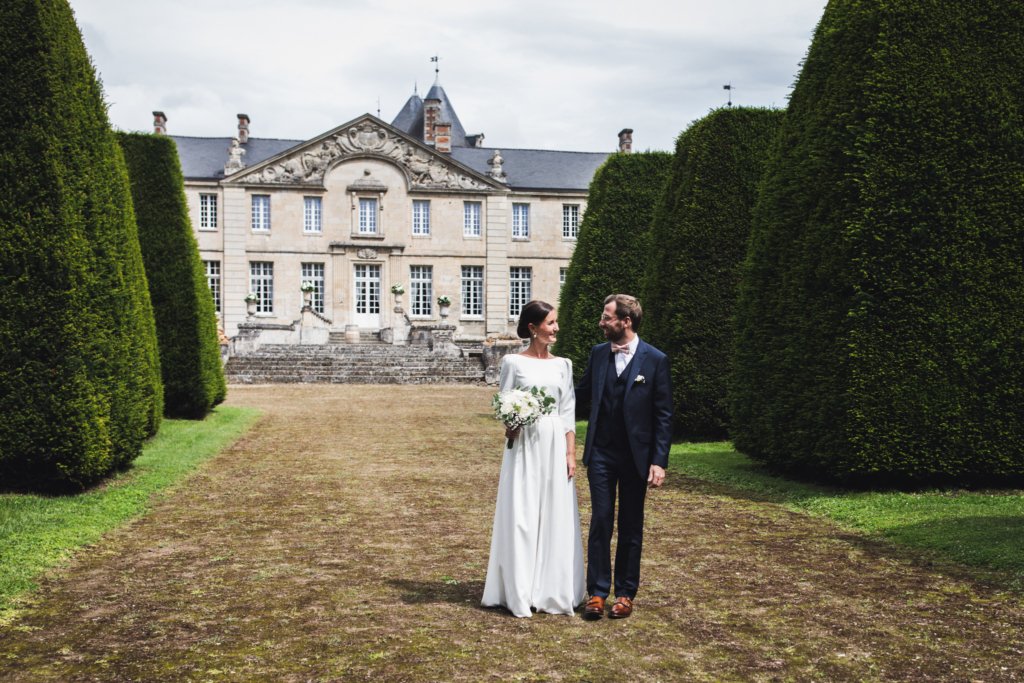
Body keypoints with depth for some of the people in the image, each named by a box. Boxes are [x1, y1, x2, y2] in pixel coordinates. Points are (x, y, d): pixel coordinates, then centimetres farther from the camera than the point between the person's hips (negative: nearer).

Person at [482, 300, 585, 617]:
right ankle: (520, 592, 10)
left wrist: (571, 453, 1)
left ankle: (553, 589, 17)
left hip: (555, 447, 3)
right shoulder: (513, 362, 0)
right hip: (523, 446, -3)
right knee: (521, 517, 0)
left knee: (556, 517, 5)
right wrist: (510, 425, -18)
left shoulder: (562, 365, 9)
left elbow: (568, 413, 8)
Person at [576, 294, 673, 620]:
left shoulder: (655, 360, -7)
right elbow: (583, 394, 17)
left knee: (631, 526, 9)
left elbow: (663, 415, -7)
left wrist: (659, 461, -10)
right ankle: (597, 592, 10)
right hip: (600, 454, 3)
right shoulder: (598, 353, 4)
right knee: (600, 521, 2)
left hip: (636, 456, -2)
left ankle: (626, 593, 19)